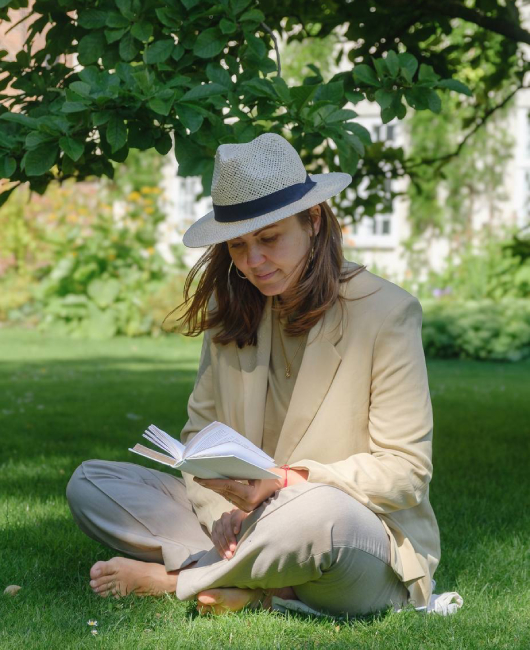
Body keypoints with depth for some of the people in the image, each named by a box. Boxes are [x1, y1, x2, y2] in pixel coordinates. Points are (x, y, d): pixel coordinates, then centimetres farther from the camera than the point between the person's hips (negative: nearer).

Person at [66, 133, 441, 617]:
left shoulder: (387, 312, -10)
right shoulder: (230, 309, 7)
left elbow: (405, 471, -11)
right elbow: (201, 431, 6)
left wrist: (285, 482, -25)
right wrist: (221, 510, -16)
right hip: (249, 530, 6)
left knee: (321, 510, -42)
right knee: (91, 483, -7)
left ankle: (171, 580, -16)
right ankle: (255, 588, -21)